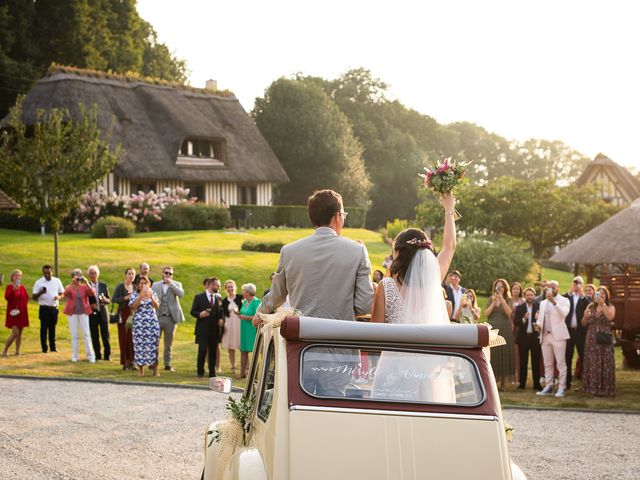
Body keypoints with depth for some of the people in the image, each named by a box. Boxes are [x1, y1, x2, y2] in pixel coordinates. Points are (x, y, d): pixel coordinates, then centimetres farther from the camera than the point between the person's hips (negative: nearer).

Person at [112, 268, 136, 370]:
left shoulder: (135, 287, 11)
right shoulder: (120, 286, -2)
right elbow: (114, 299, -9)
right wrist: (125, 298, -17)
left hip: (133, 314, 4)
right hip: (123, 314, -4)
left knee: (132, 338, 3)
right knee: (123, 338, -1)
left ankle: (131, 361, 10)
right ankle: (124, 362, 4)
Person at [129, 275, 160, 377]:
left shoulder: (152, 293, 9)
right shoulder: (134, 294, 5)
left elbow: (156, 306, -3)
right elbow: (133, 306, -9)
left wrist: (151, 297, -18)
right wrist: (141, 296, -18)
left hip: (152, 322, 1)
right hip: (139, 323, -1)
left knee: (153, 345, -2)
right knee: (140, 345, -4)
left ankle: (155, 370, 3)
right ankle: (140, 370, 4)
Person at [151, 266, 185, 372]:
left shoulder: (176, 284, 7)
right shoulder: (155, 285, 11)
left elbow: (181, 294, -13)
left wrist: (171, 283, -13)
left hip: (171, 318, 0)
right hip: (157, 317, 0)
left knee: (168, 343, 6)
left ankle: (167, 364, 12)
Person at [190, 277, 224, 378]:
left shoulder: (218, 298, 14)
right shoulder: (199, 297, 1)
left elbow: (221, 312, 17)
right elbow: (193, 312, 0)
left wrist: (221, 319, -3)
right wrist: (200, 314, -19)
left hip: (214, 329, 4)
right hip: (203, 329, -4)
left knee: (213, 351, 5)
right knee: (202, 350, -6)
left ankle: (212, 372, 13)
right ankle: (200, 371, 8)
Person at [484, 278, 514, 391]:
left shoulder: (508, 300, 7)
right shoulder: (491, 299, 12)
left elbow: (509, 312, -10)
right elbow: (486, 313, 1)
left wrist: (502, 300, -17)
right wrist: (493, 302, -9)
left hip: (505, 331, -1)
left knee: (504, 354, -3)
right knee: (493, 355, -3)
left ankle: (502, 382, 0)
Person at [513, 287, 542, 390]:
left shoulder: (539, 307, 1)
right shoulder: (519, 308, 4)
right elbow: (515, 322, -3)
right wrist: (524, 319, -20)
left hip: (535, 337, -1)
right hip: (523, 337, 1)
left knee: (536, 362, 3)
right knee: (523, 362, 5)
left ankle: (536, 384, 8)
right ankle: (522, 383, 11)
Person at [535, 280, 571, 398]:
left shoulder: (563, 300, 0)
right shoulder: (543, 303, 19)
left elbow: (564, 313, -18)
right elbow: (540, 318, 22)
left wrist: (553, 301, -26)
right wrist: (538, 324, -1)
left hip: (558, 335, -6)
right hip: (545, 336, 6)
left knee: (561, 363, -5)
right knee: (547, 364, 8)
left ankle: (561, 388, -4)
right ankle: (548, 387, 12)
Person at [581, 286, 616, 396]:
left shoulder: (610, 307, 2)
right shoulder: (591, 307, 12)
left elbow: (610, 317, -19)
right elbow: (584, 323, 12)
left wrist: (603, 304, -22)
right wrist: (585, 316, -9)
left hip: (604, 340, -3)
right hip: (591, 340, 3)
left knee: (604, 363, -3)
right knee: (592, 363, 4)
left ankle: (604, 388, 2)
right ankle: (593, 387, 11)